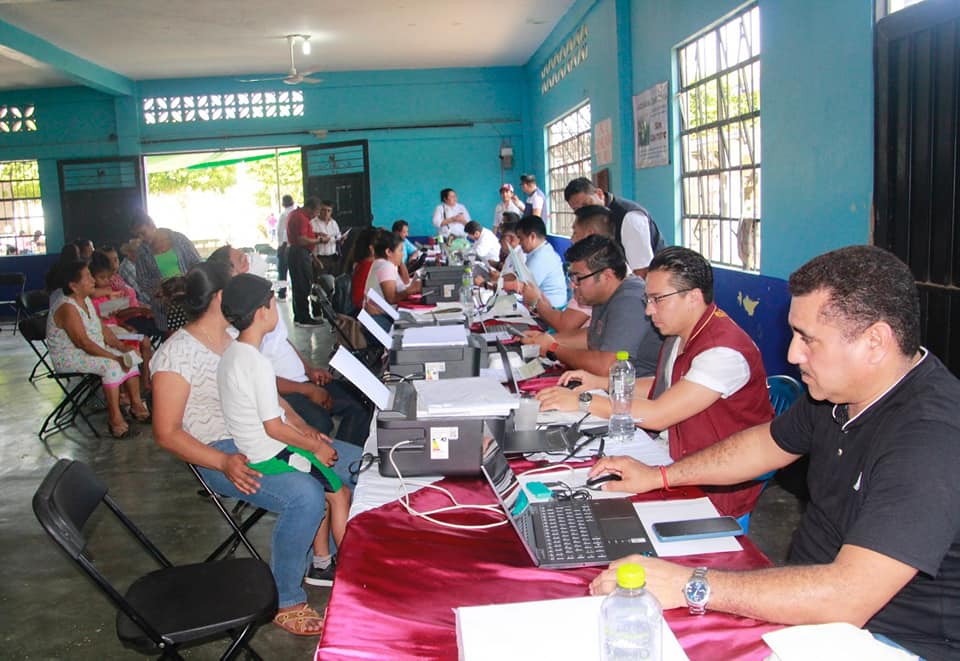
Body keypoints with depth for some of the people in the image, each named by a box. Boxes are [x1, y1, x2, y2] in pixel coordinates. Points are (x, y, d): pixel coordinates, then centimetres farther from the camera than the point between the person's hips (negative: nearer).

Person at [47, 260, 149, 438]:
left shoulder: (86, 300, 7)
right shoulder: (67, 308, -23)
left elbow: (103, 328, 11)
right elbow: (83, 342, -28)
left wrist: (122, 348, -3)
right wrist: (115, 357, -28)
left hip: (90, 350, 10)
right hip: (68, 358, -10)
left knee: (129, 358, -1)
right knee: (111, 366, -29)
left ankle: (136, 405, 2)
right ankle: (116, 420, -26)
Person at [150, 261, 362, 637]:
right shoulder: (176, 355, -12)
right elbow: (167, 433, -13)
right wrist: (223, 463, -27)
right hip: (223, 451, -8)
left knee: (358, 463, 1)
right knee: (305, 496, -31)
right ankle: (284, 600, -9)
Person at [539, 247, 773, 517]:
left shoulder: (723, 351, -25)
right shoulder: (679, 334, 5)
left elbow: (658, 415, -28)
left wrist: (583, 402, -21)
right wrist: (600, 382, 9)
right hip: (678, 466, 8)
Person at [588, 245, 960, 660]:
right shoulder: (835, 392, -1)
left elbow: (848, 597, -37)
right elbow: (768, 443, 17)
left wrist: (689, 586, -37)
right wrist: (657, 476, 15)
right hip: (811, 606, 8)